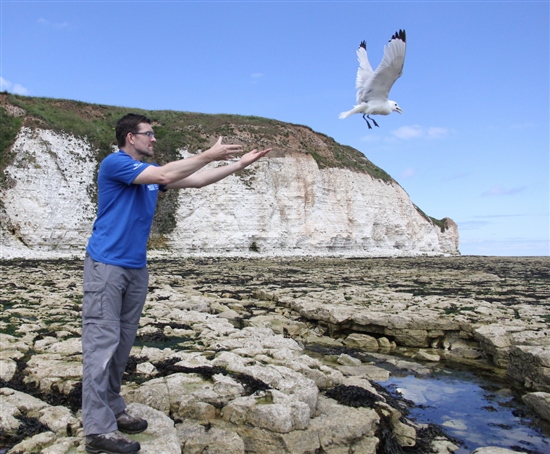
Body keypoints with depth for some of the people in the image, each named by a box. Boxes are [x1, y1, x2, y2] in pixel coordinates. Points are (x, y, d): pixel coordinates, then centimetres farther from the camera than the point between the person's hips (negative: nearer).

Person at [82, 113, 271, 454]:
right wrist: (210, 154, -15)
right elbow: (165, 176, -22)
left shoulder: (150, 171, 16)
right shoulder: (114, 163, -9)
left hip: (137, 269, 8)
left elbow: (196, 180, 14)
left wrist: (240, 164, 11)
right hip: (106, 266, -8)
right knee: (102, 343, -7)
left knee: (123, 344, 11)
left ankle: (113, 410, 22)